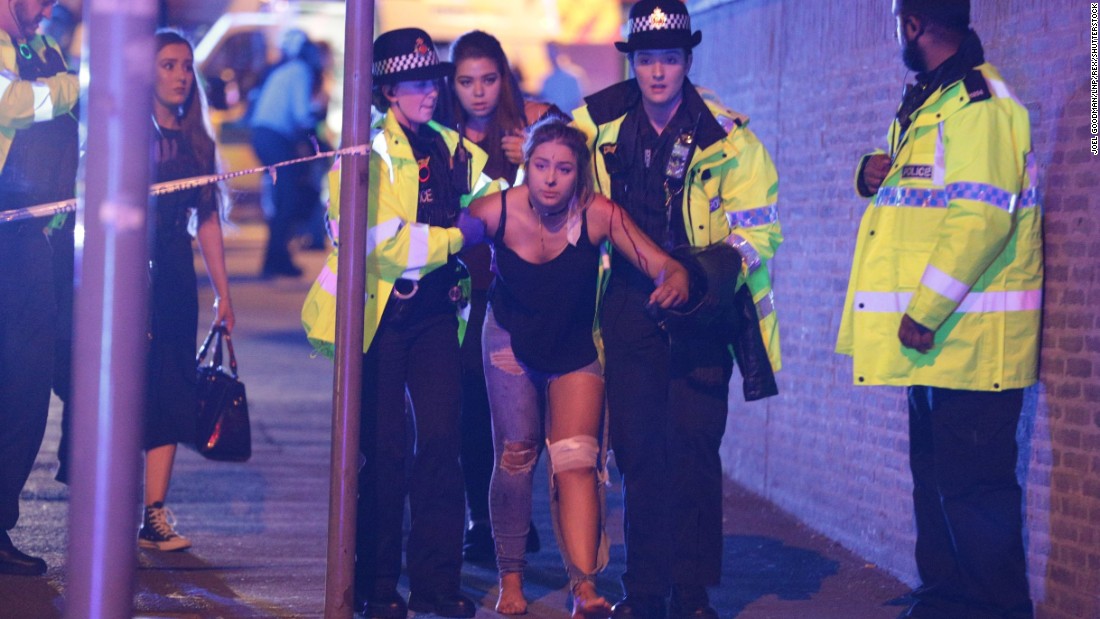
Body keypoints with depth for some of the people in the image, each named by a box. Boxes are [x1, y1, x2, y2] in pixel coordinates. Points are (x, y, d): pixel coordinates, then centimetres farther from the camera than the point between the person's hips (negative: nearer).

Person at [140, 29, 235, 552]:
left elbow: (207, 219, 15)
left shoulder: (196, 141, 14)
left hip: (176, 278, 6)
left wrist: (222, 292, 12)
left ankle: (155, 514, 3)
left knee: (171, 397, 2)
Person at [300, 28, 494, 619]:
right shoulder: (368, 151, -8)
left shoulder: (452, 149, 10)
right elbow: (380, 241, -19)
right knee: (383, 449, 0)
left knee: (441, 441, -2)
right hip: (378, 311, -5)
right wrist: (459, 235, -14)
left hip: (434, 312, 5)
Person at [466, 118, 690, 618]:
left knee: (576, 460, -14)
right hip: (511, 341, 1)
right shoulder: (496, 212, -21)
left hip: (576, 349, -1)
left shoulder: (599, 214, -23)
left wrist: (676, 279, -46)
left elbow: (661, 263, -27)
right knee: (516, 454, -3)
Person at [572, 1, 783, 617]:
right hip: (630, 305, 3)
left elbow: (760, 225, -5)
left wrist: (709, 277, -20)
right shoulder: (597, 124, 2)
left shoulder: (727, 137, -6)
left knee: (694, 448, -4)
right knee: (638, 448, 4)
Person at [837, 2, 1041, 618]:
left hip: (971, 333, -10)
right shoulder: (928, 101, 17)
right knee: (935, 472, 15)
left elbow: (980, 218, -23)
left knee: (973, 483, -8)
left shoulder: (979, 103, -15)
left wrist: (926, 312, -23)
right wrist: (877, 174, 7)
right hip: (937, 334, 10)